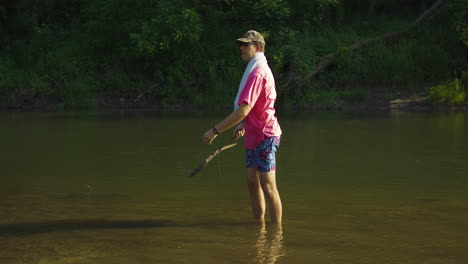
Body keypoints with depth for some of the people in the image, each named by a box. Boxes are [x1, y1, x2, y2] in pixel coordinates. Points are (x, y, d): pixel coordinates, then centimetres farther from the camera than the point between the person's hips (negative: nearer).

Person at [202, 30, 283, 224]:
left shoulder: (257, 73, -19)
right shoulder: (260, 70, 16)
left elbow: (243, 110, -25)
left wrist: (215, 130, -20)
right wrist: (242, 125, 13)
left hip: (264, 136, -11)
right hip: (254, 135, 11)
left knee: (268, 187, -5)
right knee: (252, 182, 14)